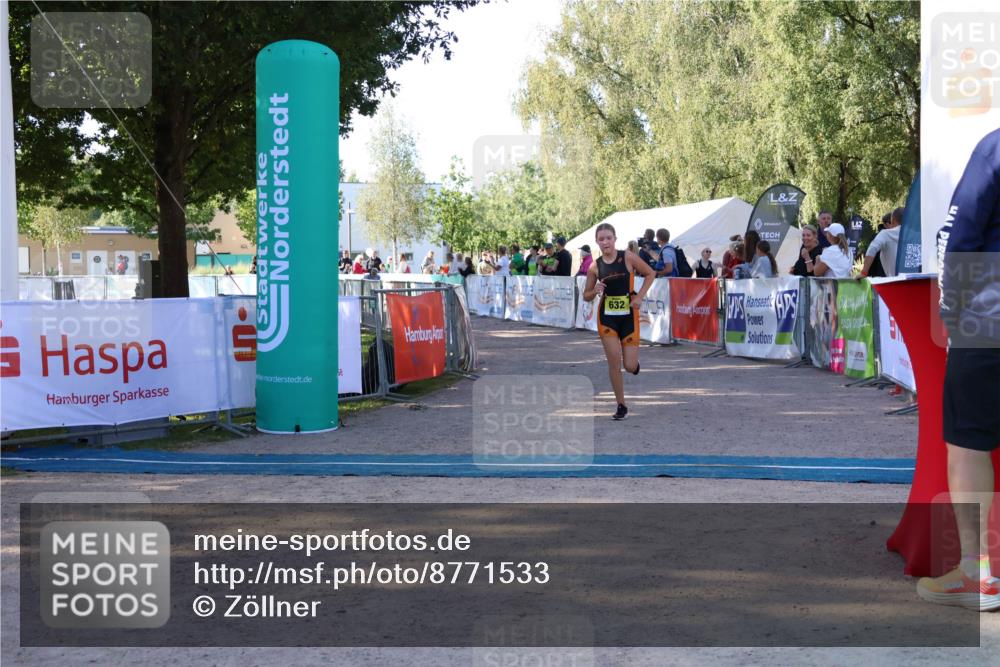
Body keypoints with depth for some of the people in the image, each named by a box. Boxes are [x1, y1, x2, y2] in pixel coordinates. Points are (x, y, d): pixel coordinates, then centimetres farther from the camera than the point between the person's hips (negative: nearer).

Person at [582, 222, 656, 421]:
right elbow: (586, 296, 9)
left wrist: (639, 296, -7)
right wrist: (595, 291, -13)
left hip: (629, 315, -1)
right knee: (614, 363, -4)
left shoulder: (628, 257, -7)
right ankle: (621, 406, 11)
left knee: (630, 366, -4)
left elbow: (650, 273, 3)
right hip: (607, 317, 1)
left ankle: (634, 362, 35)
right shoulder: (595, 267, 0)